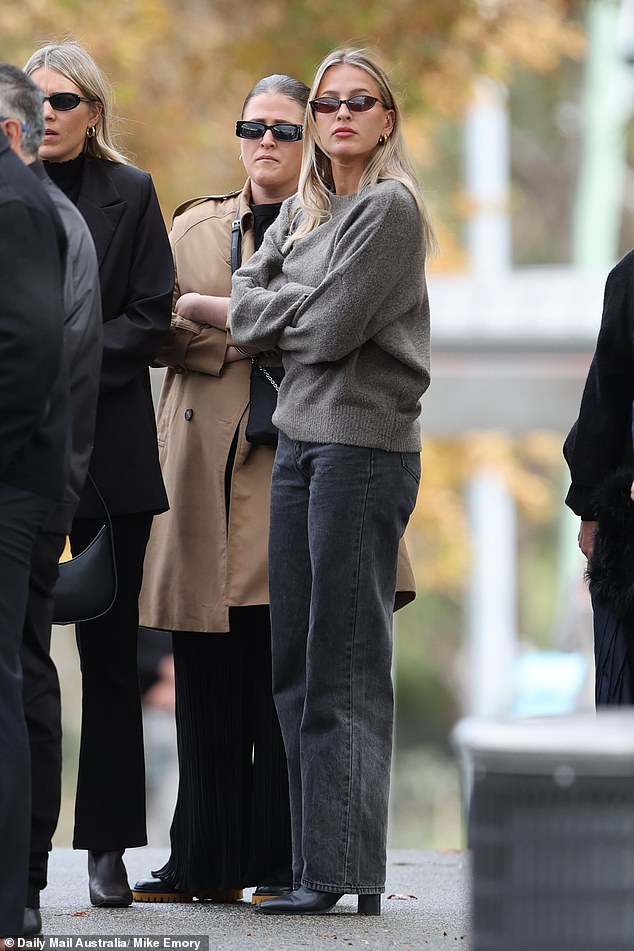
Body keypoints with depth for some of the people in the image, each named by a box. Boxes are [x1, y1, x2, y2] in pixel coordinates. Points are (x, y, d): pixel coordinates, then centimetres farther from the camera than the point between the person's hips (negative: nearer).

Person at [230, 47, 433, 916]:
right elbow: (243, 305, 9)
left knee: (346, 667, -8)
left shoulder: (391, 208, -8)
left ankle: (346, 874, -7)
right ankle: (311, 860, 11)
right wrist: (302, 307, -6)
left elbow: (335, 328, -15)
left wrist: (270, 313, 3)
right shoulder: (300, 212, 16)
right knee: (296, 664, 7)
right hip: (299, 443, 8)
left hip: (364, 446, -8)